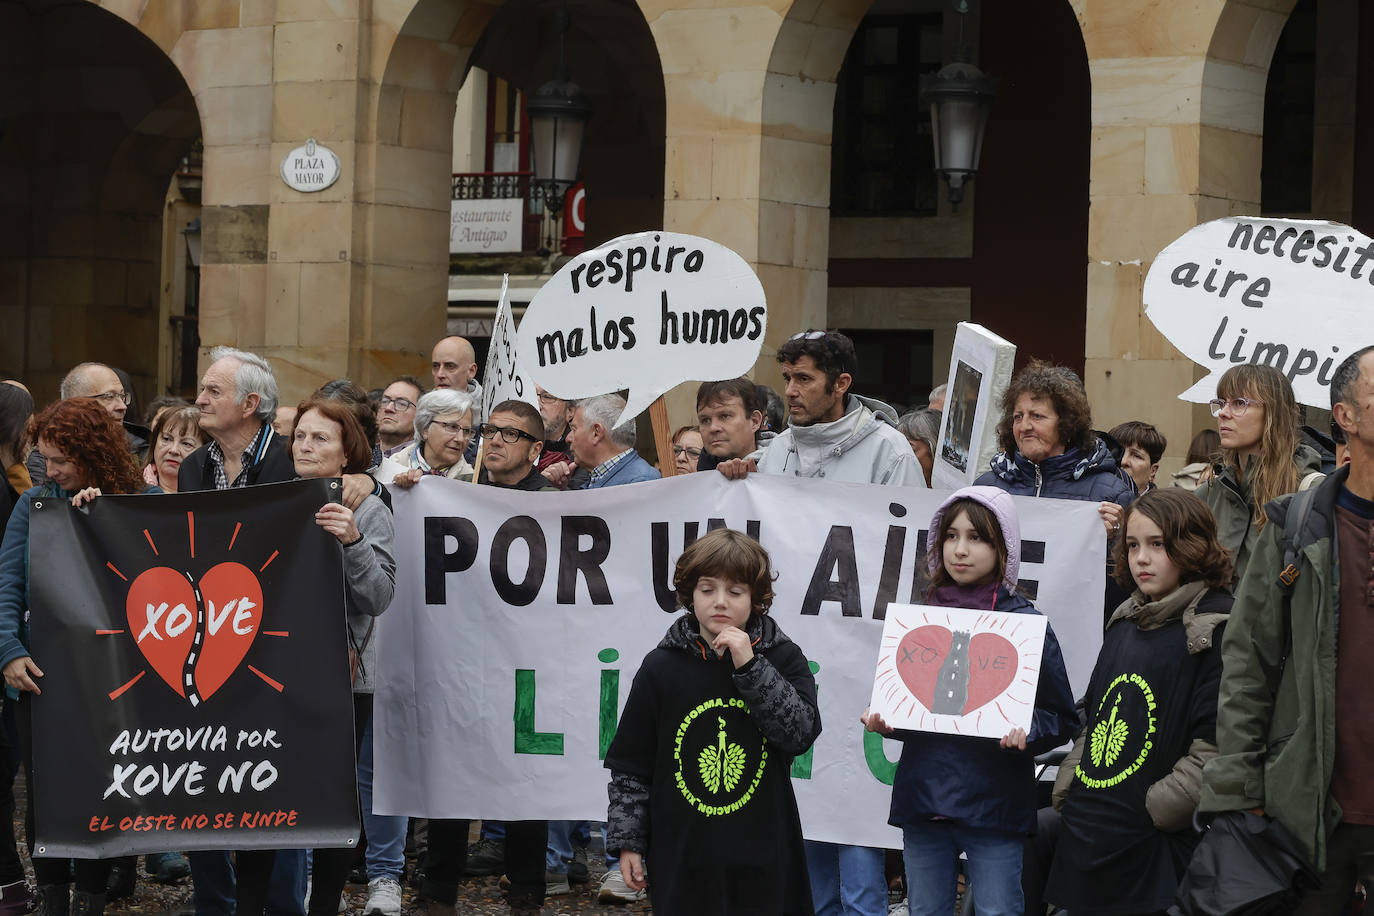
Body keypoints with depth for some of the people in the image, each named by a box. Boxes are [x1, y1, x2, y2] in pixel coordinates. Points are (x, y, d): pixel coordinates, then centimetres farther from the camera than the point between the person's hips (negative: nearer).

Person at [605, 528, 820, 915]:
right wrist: (626, 841, 1)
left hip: (762, 856, 0)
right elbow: (630, 766, 5)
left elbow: (801, 733, -13)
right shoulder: (661, 668, 1)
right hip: (682, 860, 0)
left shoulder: (783, 659, 1)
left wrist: (748, 665, -16)